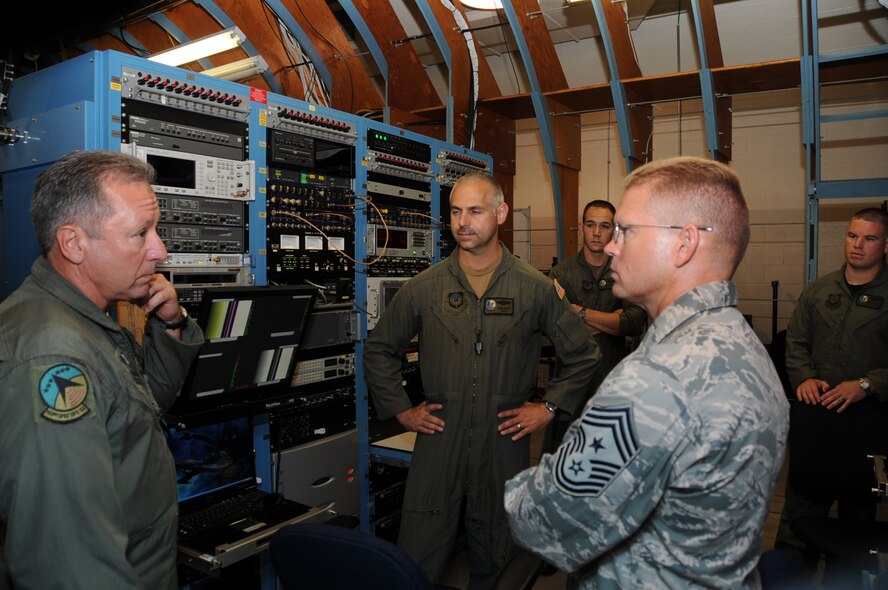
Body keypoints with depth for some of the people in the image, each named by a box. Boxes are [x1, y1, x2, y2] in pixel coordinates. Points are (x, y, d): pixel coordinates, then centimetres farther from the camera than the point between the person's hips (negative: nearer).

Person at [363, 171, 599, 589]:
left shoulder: (535, 288, -2)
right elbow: (379, 350, 12)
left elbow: (582, 356, 8)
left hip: (504, 444, 0)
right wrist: (402, 410, 6)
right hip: (437, 441, 1)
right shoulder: (424, 287, 0)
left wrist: (549, 407, 1)